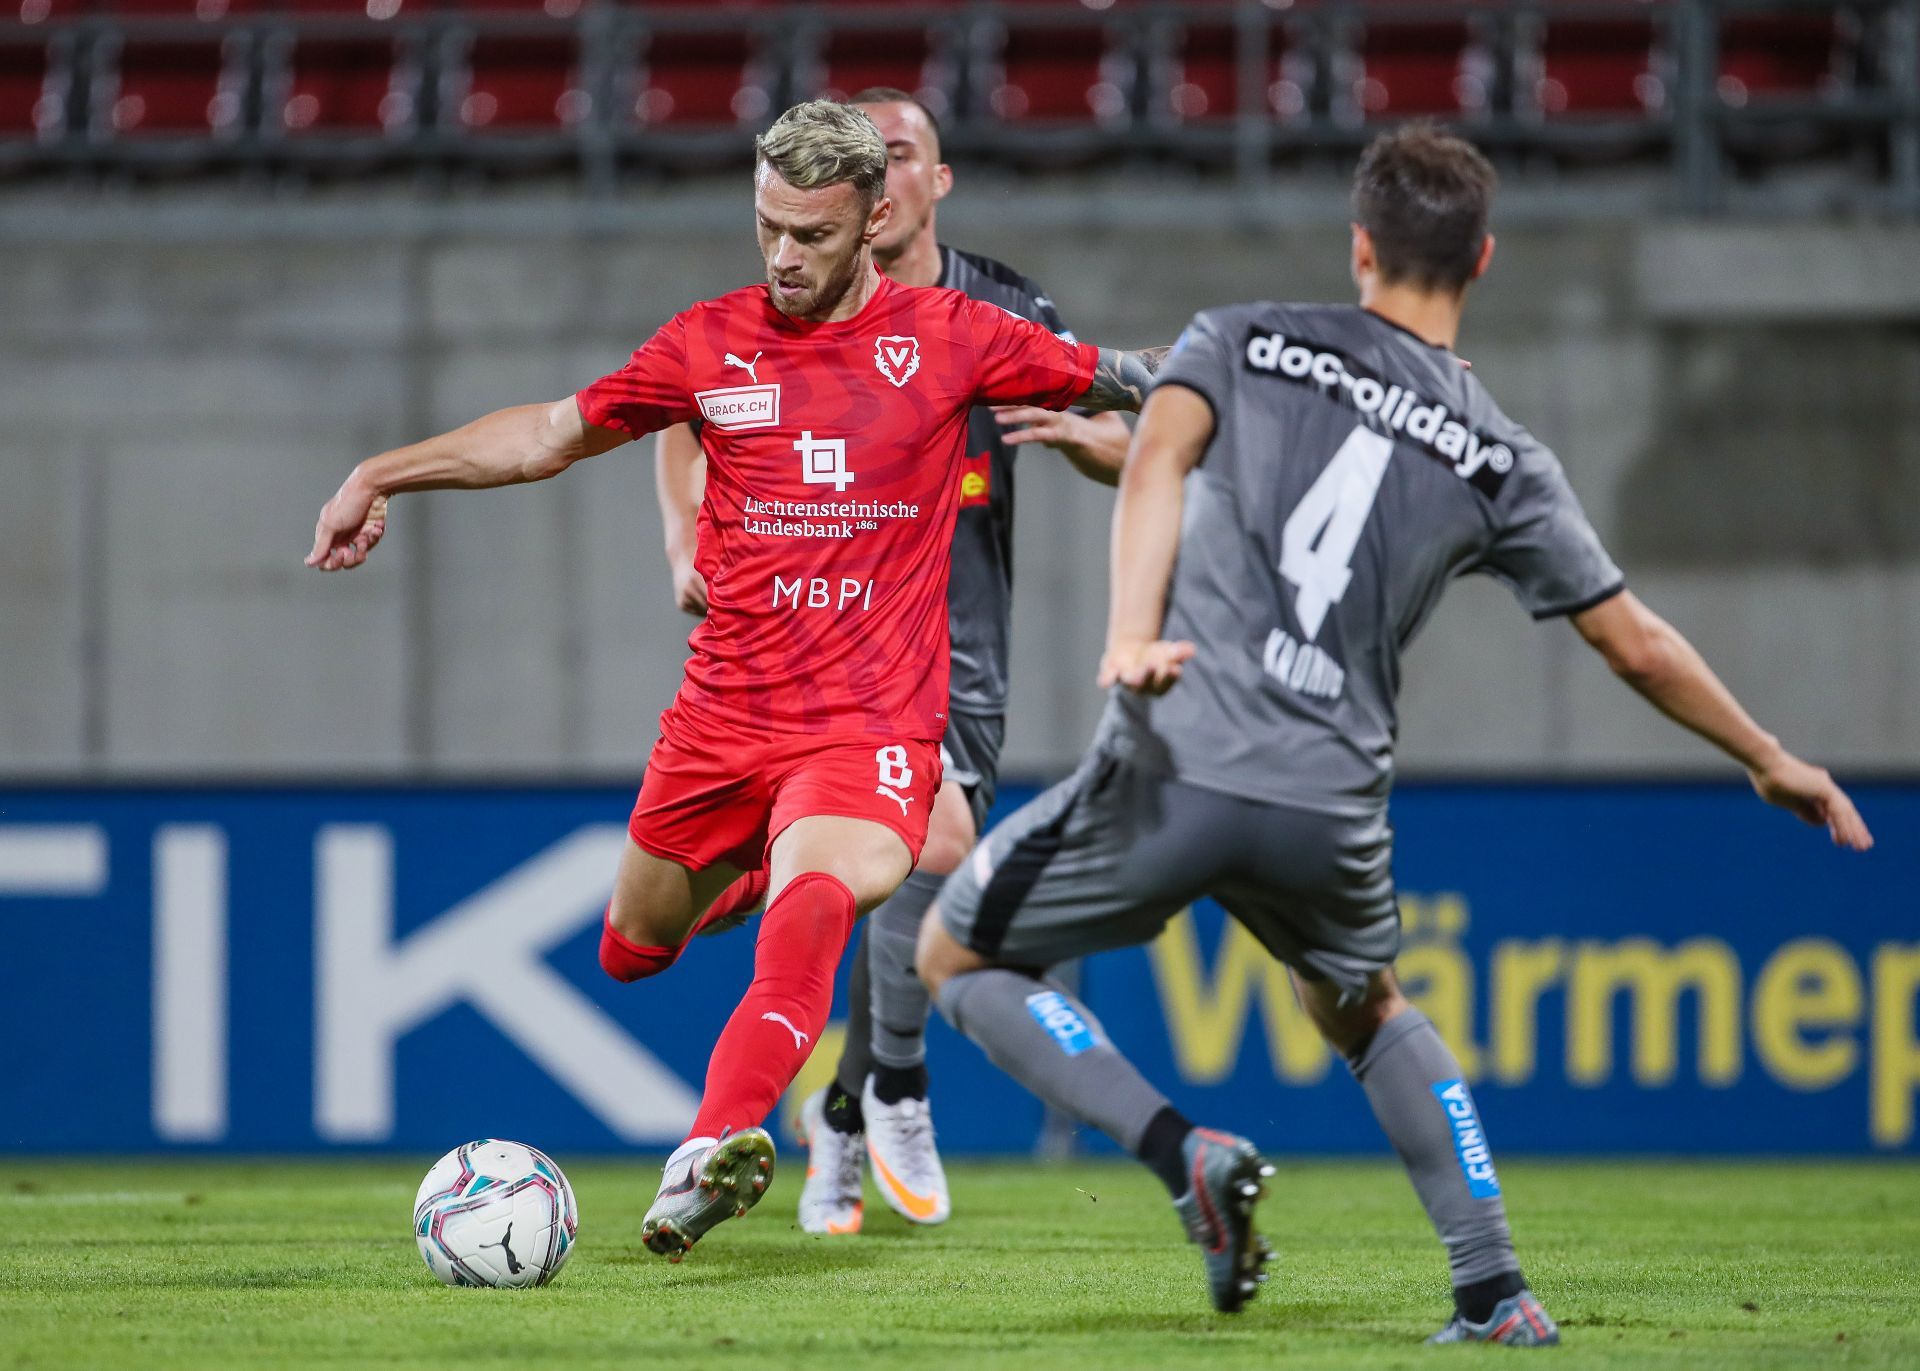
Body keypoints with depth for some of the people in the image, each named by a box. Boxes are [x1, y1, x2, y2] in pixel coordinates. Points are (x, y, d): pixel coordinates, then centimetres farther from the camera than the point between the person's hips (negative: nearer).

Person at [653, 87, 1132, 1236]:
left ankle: (843, 1122, 28)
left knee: (913, 909, 4)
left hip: (961, 652, 3)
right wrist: (689, 549, -2)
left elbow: (1124, 455, 5)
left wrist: (1081, 432, -18)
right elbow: (689, 421, 14)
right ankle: (899, 1086, -5)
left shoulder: (1005, 314, 2)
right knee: (938, 840, -25)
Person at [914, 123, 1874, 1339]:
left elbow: (1159, 453, -12)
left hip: (1172, 770, -3)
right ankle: (1497, 1294, 21)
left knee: (959, 954, 18)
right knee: (1366, 1009, 33)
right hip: (1332, 811, 3)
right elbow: (1638, 647, 15)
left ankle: (1186, 1151, -2)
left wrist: (1130, 633, -25)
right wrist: (1773, 763, 30)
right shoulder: (1500, 460, 12)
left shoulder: (1242, 341, 9)